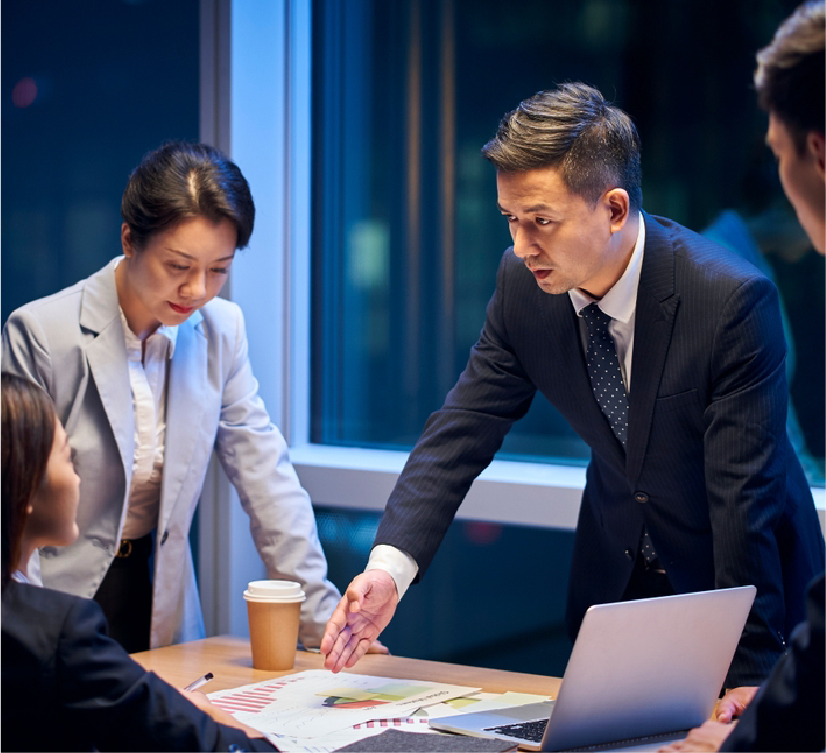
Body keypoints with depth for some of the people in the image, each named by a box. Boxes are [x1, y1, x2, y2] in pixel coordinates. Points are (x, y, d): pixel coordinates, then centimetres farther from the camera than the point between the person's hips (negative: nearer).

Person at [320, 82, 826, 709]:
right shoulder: (523, 283, -14)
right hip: (613, 578, 5)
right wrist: (388, 568, -25)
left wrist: (747, 675, -28)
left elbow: (745, 493, -28)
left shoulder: (733, 300, -30)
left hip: (741, 576, -4)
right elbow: (463, 430, -11)